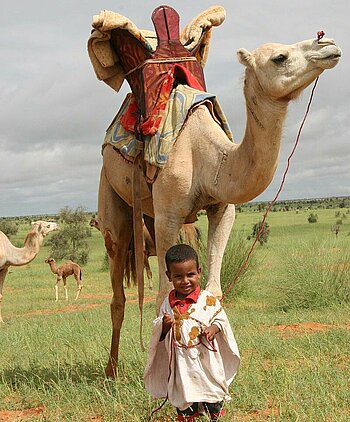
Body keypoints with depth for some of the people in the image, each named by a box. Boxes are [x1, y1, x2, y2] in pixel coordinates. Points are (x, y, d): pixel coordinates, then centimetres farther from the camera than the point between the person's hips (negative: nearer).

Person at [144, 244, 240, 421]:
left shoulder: (208, 299, -5)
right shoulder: (168, 304, 3)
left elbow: (221, 319, 3)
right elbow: (159, 335, 9)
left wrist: (214, 328, -18)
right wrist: (164, 326, -13)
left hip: (206, 362, -2)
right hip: (180, 365, 2)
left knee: (214, 406, 6)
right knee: (183, 404, 12)